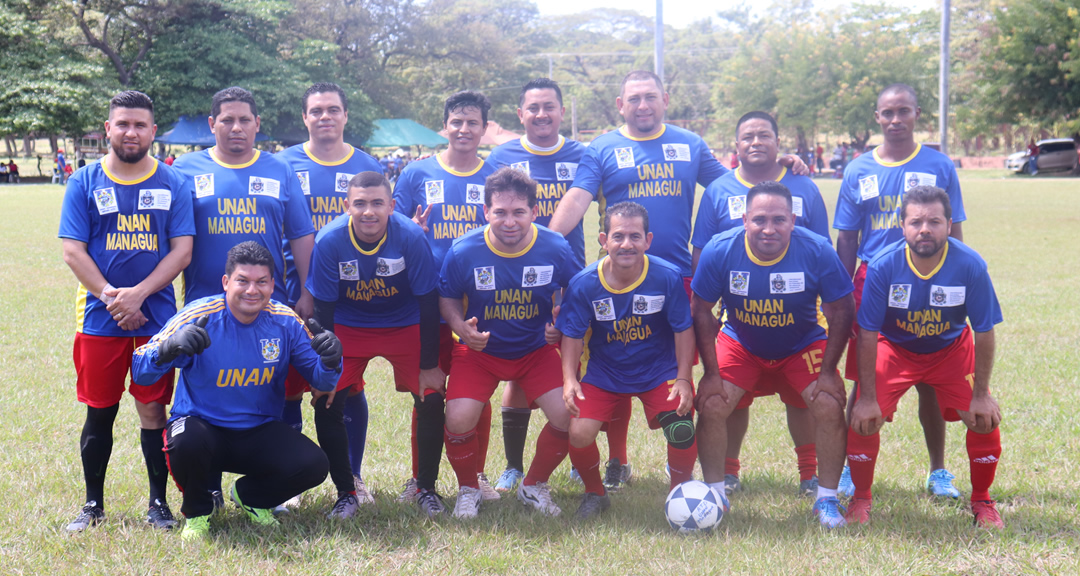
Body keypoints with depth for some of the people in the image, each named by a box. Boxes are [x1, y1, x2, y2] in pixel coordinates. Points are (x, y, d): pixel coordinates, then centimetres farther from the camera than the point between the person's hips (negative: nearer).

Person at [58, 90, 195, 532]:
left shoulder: (174, 184, 4)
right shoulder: (84, 184, 4)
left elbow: (182, 250, -2)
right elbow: (73, 251, -1)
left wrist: (138, 293, -14)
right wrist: (110, 295, -14)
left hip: (157, 317, 0)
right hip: (99, 318, 0)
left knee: (153, 409, 3)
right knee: (99, 412, 7)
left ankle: (158, 503, 15)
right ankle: (93, 504, 19)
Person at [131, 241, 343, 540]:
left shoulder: (285, 322, -5)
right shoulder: (199, 317, -15)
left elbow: (321, 381, -2)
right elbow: (140, 372, -20)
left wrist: (330, 361, -27)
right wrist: (171, 347, -43)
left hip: (260, 433, 3)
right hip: (201, 425, -3)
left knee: (313, 465, -21)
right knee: (188, 443, -37)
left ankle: (250, 496, 14)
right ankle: (196, 512, -1)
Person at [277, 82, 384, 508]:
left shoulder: (368, 166, 9)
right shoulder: (284, 165, 4)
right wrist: (283, 287, -3)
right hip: (296, 296, -1)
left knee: (349, 387, 6)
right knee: (289, 387, 1)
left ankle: (351, 478, 18)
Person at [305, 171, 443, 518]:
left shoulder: (411, 237, -24)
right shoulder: (329, 241, -22)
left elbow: (428, 303, -15)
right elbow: (323, 310, -12)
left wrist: (429, 366, -12)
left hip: (406, 325, 0)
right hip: (348, 327, 1)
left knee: (431, 398, -12)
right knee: (327, 403, -11)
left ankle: (426, 488, 10)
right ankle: (347, 492, 8)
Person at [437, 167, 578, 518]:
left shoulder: (556, 249, -14)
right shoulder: (464, 251, -15)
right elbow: (447, 299, 0)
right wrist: (461, 327, -19)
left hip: (537, 349, 1)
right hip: (479, 350, -1)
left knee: (567, 416, -16)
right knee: (458, 420, -20)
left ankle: (534, 487, 13)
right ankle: (468, 490, 12)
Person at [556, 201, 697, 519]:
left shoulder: (668, 276, -16)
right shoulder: (584, 284, -14)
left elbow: (683, 330, -8)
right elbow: (573, 336, -6)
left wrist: (683, 379, -14)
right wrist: (569, 379, -19)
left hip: (660, 372, -1)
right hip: (603, 374, 1)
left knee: (682, 430, -23)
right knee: (578, 433, -19)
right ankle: (595, 493, 14)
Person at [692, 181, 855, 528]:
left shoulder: (817, 252, -23)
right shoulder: (719, 251, -22)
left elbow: (841, 311, -11)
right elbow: (702, 311, -9)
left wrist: (828, 372, -13)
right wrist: (711, 373, -11)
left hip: (803, 347, 0)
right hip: (740, 344, 1)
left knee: (829, 406, -17)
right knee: (711, 405, -15)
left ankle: (827, 499, 3)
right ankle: (714, 494, 5)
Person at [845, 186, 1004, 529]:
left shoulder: (970, 265, -25)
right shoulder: (883, 266, -27)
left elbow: (983, 332, -15)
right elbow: (867, 334, -20)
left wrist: (981, 395, -14)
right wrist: (868, 398, -19)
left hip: (951, 349, 1)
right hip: (894, 348, -1)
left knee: (985, 419, -13)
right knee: (863, 418, -17)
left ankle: (981, 501, 13)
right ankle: (861, 499, 9)